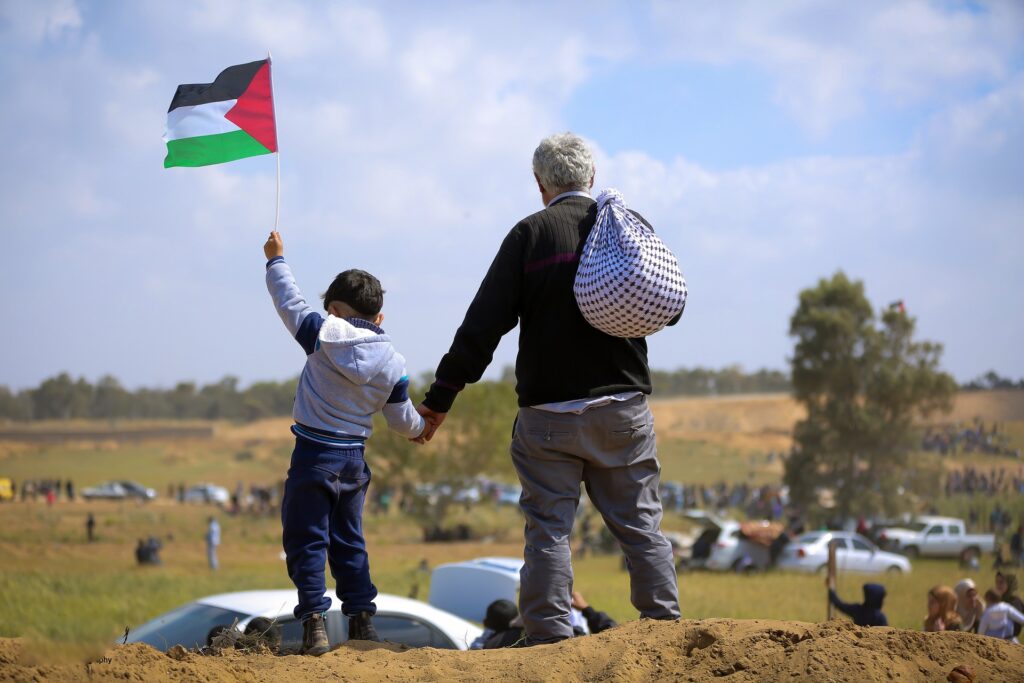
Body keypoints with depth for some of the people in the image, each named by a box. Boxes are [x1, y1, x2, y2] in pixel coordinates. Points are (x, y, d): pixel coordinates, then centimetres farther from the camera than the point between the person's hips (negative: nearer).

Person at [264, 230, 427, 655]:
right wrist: (421, 428, 33)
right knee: (349, 541, 18)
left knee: (307, 541, -2)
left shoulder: (324, 335, -9)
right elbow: (402, 420, 10)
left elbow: (290, 302, 4)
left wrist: (276, 260, 20)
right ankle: (362, 619, 18)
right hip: (355, 459, 5)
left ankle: (314, 623, -11)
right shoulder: (393, 364, 2)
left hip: (315, 455, -5)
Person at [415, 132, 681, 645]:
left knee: (548, 526, 1)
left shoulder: (530, 234, -4)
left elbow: (483, 324, -7)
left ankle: (549, 636, -3)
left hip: (548, 412, -2)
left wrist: (440, 398, -3)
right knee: (639, 522, 10)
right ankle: (664, 624, 9)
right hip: (623, 408, 2)